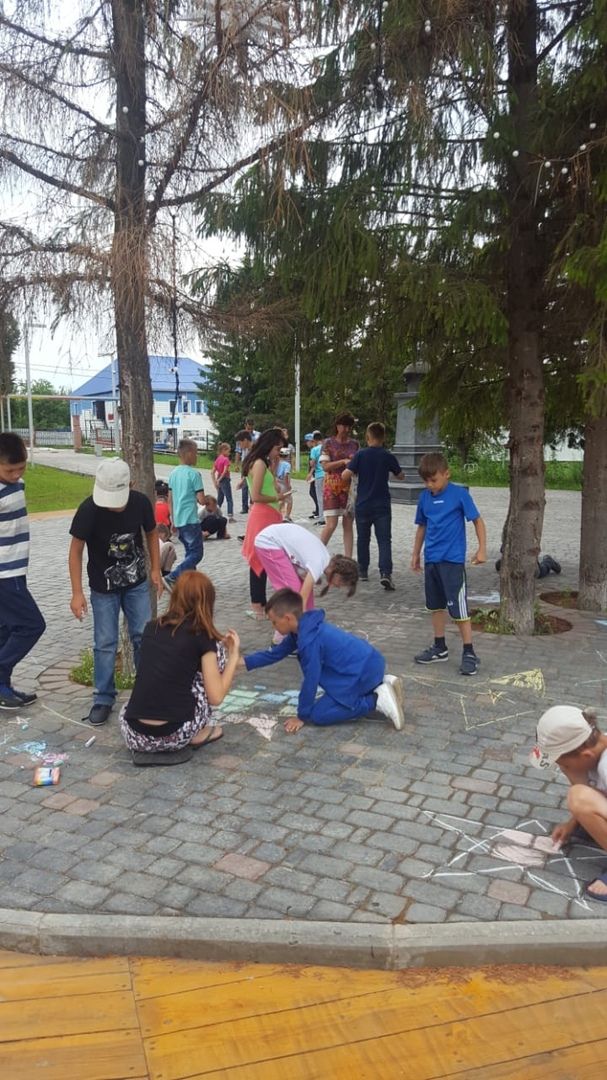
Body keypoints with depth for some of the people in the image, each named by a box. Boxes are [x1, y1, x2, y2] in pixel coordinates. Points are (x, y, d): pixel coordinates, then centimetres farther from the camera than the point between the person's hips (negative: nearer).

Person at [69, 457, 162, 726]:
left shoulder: (140, 502, -18)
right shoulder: (88, 509, -25)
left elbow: (151, 533, 2)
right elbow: (76, 550, -14)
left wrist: (155, 569, -1)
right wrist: (77, 593, -16)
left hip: (137, 583, 2)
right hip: (104, 588, -2)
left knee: (144, 637, 7)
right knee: (105, 643, 1)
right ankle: (103, 698, 15)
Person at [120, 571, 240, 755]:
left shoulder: (151, 628, 11)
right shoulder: (202, 637, -2)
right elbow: (216, 697, -3)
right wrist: (234, 655, 9)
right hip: (174, 736, -5)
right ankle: (198, 734, 14)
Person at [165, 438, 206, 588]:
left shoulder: (173, 473, 9)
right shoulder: (194, 473, -13)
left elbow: (170, 500, 13)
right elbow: (201, 500, -15)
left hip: (178, 520, 8)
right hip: (191, 520, -8)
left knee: (190, 552, 18)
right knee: (196, 553, -3)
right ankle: (171, 578, -15)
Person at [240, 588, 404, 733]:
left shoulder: (309, 640, -21)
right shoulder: (303, 628, 9)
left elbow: (311, 680, -16)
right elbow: (275, 653, 21)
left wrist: (302, 716, -4)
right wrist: (244, 662, 16)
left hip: (362, 672, -10)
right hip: (370, 663, 10)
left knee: (318, 715, -6)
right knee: (331, 698, 30)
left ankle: (378, 700, -9)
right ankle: (382, 685, 14)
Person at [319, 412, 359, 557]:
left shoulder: (354, 444, 9)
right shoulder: (328, 443, -1)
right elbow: (325, 466, -9)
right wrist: (343, 461, -21)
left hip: (350, 487, 4)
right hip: (332, 487, -4)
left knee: (348, 524, 4)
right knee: (331, 525, -8)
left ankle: (348, 559, 7)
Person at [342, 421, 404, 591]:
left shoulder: (360, 455, -7)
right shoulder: (388, 456, -3)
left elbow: (345, 475, -13)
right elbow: (401, 476, 10)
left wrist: (350, 467, 8)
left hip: (363, 505, 1)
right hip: (382, 506, -1)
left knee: (363, 539, 16)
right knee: (384, 540, -3)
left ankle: (363, 571, 25)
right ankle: (385, 572, -20)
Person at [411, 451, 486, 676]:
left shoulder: (460, 494, -9)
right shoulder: (425, 497, 6)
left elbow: (478, 520, -5)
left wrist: (482, 549, -11)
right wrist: (416, 554, 20)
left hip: (452, 560, -6)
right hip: (431, 560, 6)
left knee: (458, 607, -5)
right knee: (435, 605, 14)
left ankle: (469, 653, 4)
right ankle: (440, 647, 27)